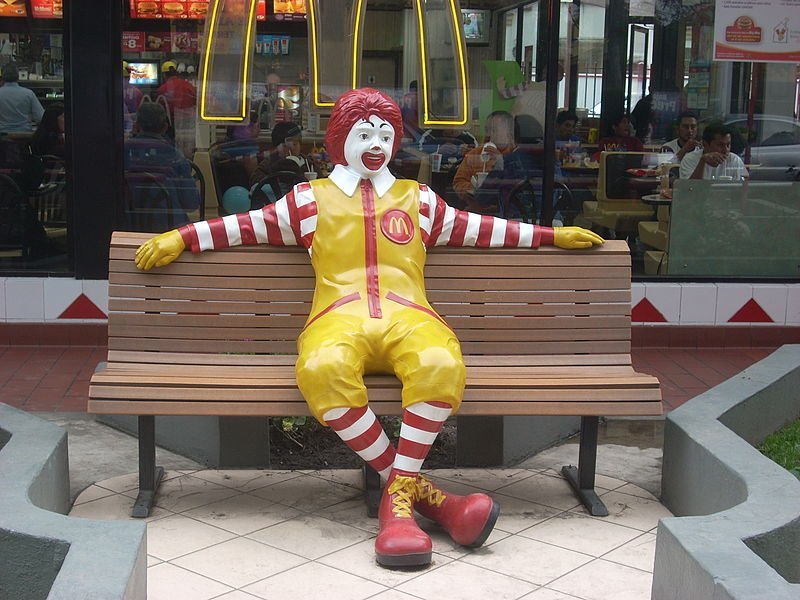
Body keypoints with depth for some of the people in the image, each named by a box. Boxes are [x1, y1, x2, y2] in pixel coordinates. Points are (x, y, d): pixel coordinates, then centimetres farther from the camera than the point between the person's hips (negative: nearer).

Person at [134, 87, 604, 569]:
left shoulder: (417, 198, 29)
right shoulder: (313, 198, 25)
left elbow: (477, 229, 33)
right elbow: (249, 225, 25)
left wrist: (551, 236, 33)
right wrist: (180, 239, 18)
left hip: (407, 314, 1)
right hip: (340, 317, -1)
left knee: (441, 365, -37)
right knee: (322, 369, -39)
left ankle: (399, 491, -24)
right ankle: (412, 486, -26)